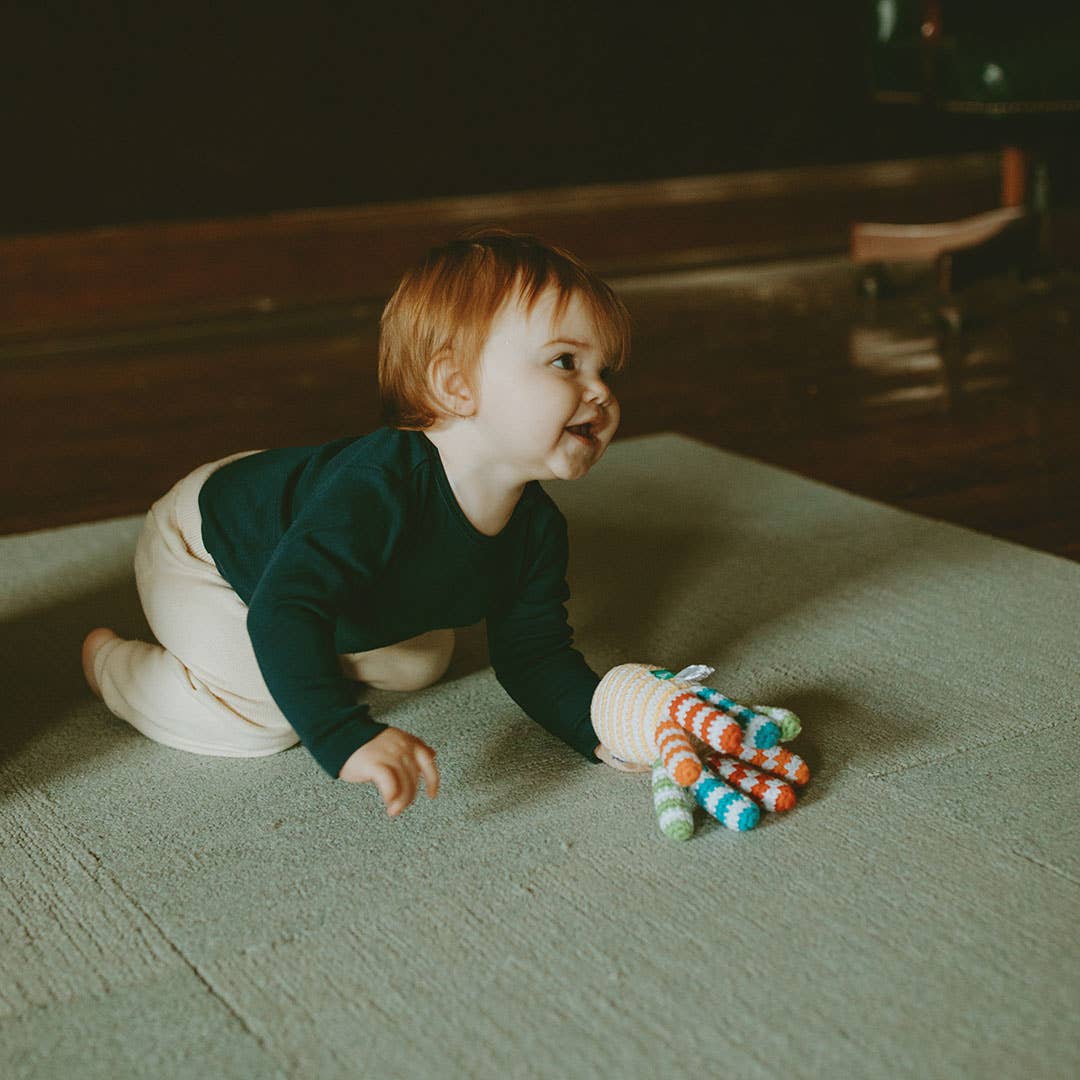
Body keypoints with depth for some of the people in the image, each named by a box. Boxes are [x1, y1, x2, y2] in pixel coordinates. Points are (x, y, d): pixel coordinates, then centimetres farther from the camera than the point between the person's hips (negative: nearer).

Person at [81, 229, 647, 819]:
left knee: (422, 662, 14)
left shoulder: (538, 529, -20)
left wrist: (602, 727, -26)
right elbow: (283, 612, -52)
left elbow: (535, 656, -9)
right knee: (258, 717, -18)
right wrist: (349, 739, -62)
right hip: (201, 544, -7)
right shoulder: (377, 486, -46)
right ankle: (110, 661, 7)